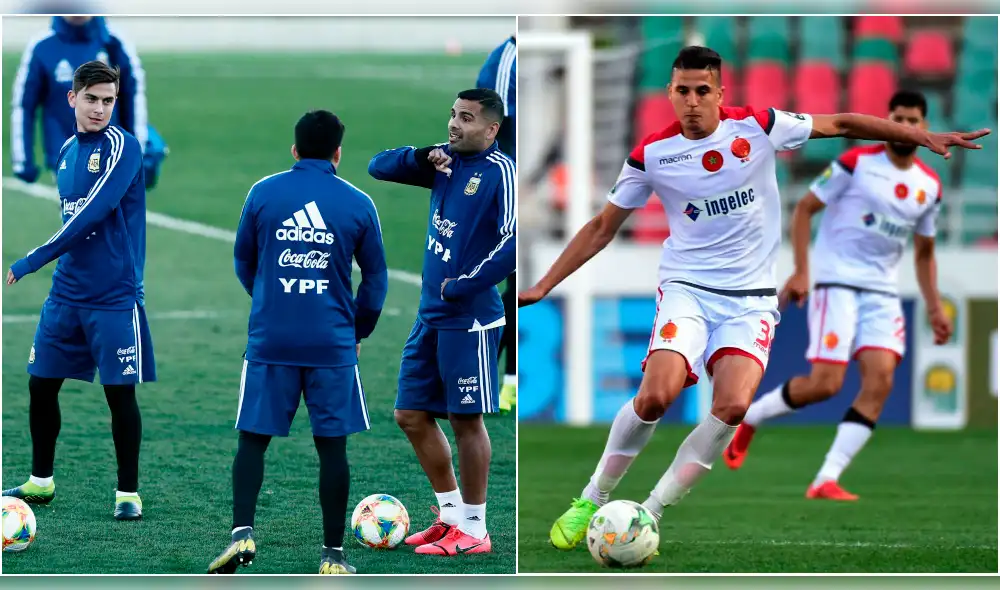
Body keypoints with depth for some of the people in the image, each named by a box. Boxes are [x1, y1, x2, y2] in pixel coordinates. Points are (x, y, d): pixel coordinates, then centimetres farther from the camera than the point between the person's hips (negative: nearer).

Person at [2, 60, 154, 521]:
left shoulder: (122, 146, -13)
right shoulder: (67, 151, 11)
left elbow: (91, 214, -21)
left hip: (114, 294, -7)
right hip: (67, 292, 7)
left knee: (120, 393, -3)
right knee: (41, 384, 9)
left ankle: (128, 493, 7)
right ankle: (41, 481, 24)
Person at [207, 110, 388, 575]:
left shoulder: (263, 193, 1)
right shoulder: (358, 204, 0)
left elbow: (243, 263, 13)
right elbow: (376, 280, 8)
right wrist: (359, 331, 24)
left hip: (269, 341, 0)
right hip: (334, 345, 0)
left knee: (253, 439, 8)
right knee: (332, 446, 5)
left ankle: (242, 533, -8)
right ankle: (333, 555, 7)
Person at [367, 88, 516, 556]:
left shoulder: (499, 171, -13)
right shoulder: (446, 165, 9)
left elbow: (514, 242, -22)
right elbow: (378, 166, 15)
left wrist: (463, 287, -18)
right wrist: (423, 157, -4)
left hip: (469, 319, -8)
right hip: (431, 316, 8)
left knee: (465, 419, -2)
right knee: (411, 415, 11)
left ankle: (472, 530, 8)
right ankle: (451, 514, 23)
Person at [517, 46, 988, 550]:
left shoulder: (758, 128, -4)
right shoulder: (652, 154, -2)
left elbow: (840, 124, 7)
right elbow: (602, 228, 8)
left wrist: (924, 138, 5)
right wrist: (542, 286, 4)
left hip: (751, 297, 1)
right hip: (686, 287, -1)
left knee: (732, 405, -24)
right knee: (656, 395, -25)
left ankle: (650, 513, -11)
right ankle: (591, 501, -6)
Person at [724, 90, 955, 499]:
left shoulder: (929, 186, 11)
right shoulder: (857, 162, -6)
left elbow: (924, 252, 23)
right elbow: (805, 208, -2)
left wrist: (934, 307, 14)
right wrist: (800, 272, -10)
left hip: (883, 293, 5)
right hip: (838, 283, -5)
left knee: (880, 380, -15)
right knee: (825, 384, -14)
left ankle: (826, 480, -14)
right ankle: (748, 417, 13)